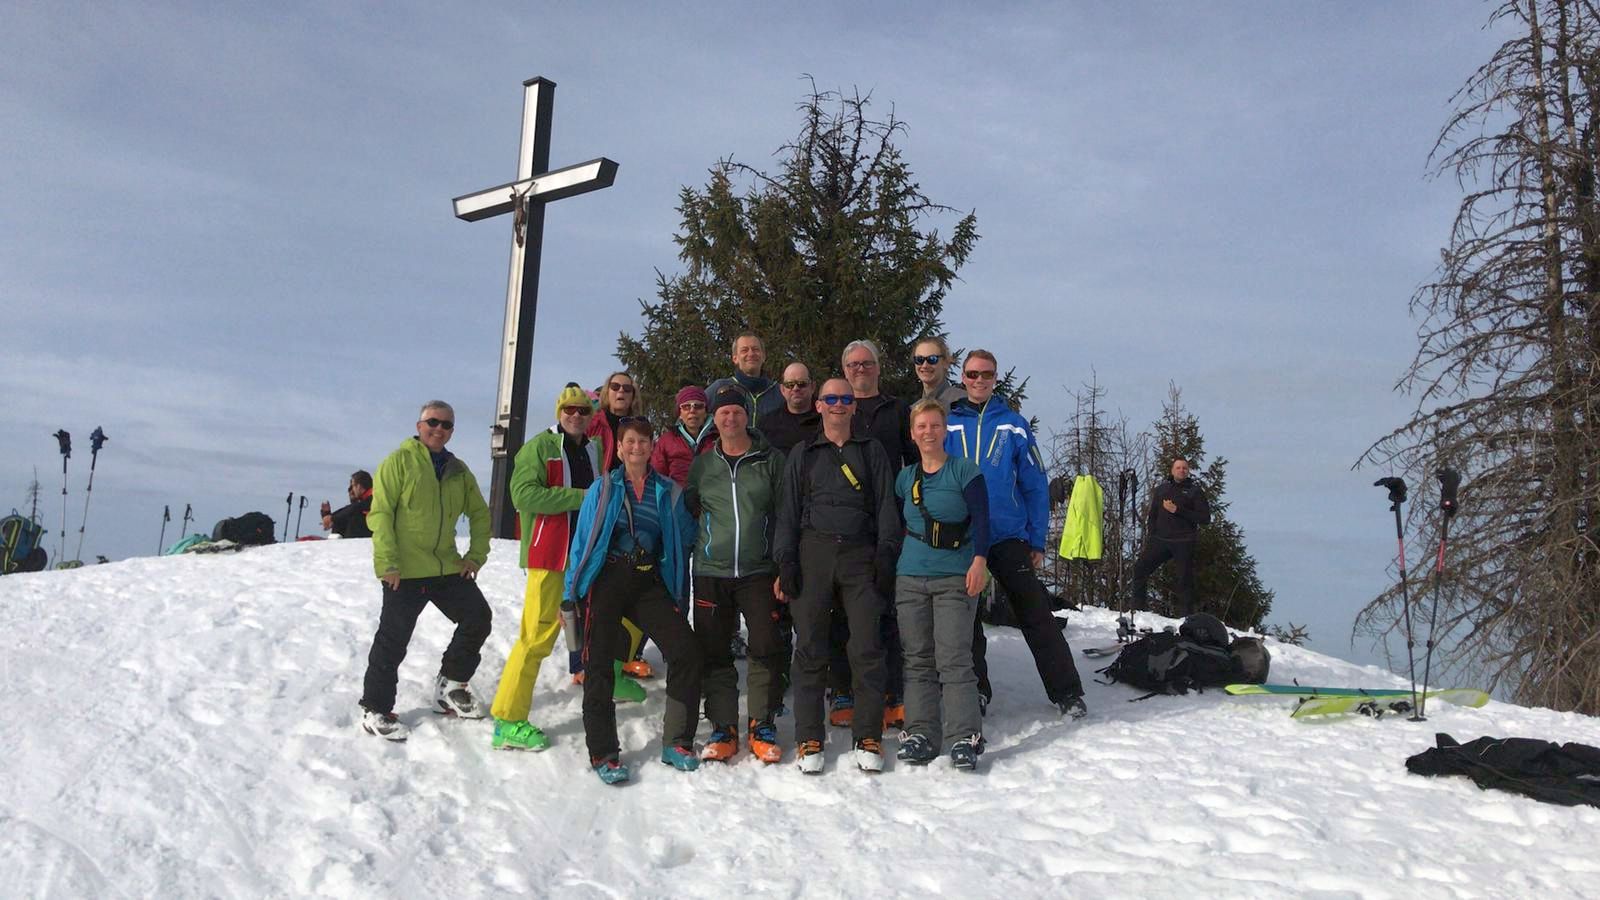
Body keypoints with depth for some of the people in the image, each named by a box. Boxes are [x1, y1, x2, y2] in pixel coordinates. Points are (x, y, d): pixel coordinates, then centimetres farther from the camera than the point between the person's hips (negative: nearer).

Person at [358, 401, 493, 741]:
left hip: (448, 568, 6)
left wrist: (476, 554, 9)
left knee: (478, 618, 3)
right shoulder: (399, 461, -6)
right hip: (405, 572, -6)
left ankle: (451, 683, 22)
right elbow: (380, 513, -11)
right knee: (392, 641, 0)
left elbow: (480, 513, 21)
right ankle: (375, 709, 15)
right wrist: (387, 562, -17)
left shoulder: (459, 471, 12)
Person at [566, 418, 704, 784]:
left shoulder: (670, 493, 10)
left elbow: (682, 543, 13)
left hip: (650, 582, 2)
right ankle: (602, 753, 7)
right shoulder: (602, 489, 7)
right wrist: (570, 594, 2)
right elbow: (583, 543, 6)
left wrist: (679, 595, 9)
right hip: (607, 579, -1)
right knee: (599, 663, -4)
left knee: (685, 649, -11)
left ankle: (676, 741, 2)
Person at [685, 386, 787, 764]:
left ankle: (762, 725, 11)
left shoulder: (770, 460, 2)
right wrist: (693, 554, 10)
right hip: (711, 572, 2)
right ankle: (723, 728, 15)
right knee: (714, 653, 5)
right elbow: (687, 511, 18)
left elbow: (785, 515, 3)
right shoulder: (702, 465, 9)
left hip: (759, 571, -2)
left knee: (766, 649, -3)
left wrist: (784, 568, -2)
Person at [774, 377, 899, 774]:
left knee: (867, 647, -4)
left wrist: (886, 555, -1)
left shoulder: (872, 452, 15)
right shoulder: (802, 455, 16)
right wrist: (785, 559, 1)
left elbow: (886, 506, 10)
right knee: (810, 647, -1)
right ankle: (808, 739, 7)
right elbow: (788, 511, 12)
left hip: (861, 555, 0)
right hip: (813, 552, 0)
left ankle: (868, 737, 7)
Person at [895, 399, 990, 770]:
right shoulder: (905, 477, 13)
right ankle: (920, 734, 9)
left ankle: (965, 738, -5)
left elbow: (981, 519, -6)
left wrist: (979, 560, -17)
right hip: (910, 579, 4)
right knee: (918, 660, 5)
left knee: (954, 660, -9)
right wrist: (892, 564, 15)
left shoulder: (964, 470, 0)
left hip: (955, 579, -4)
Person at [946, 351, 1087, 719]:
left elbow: (1035, 485, 2)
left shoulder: (1014, 424, 2)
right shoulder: (947, 425, 3)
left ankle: (1067, 692, 8)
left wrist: (1037, 539, -3)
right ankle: (976, 691, 25)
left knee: (1036, 616, -1)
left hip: (1008, 537, -1)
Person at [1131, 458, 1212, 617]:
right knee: (1140, 568, -9)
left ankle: (1188, 614, 8)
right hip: (1160, 540, 3)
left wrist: (1178, 511, -13)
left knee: (1185, 578, -1)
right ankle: (1139, 606, 1)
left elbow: (1205, 519, -6)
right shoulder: (1161, 489, 13)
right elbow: (1153, 515, 19)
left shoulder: (1195, 491, 3)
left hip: (1183, 543, -3)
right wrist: (1153, 535, 4)